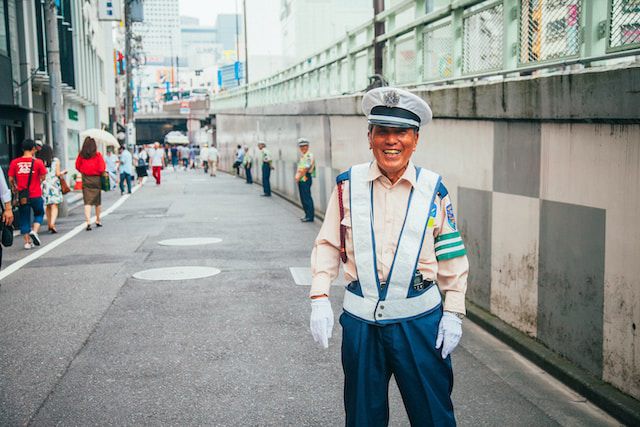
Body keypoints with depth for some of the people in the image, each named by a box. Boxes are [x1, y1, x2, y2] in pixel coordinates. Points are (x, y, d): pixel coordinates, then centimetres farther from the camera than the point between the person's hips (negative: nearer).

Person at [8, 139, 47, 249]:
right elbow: (43, 177, -5)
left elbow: (10, 179, 0)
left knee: (24, 219, 12)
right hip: (36, 195, -2)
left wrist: (15, 188, 18)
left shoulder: (14, 162, -3)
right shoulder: (37, 162, -9)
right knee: (39, 214, 21)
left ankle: (27, 242, 13)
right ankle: (34, 231, -2)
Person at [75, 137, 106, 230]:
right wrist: (101, 173, 7)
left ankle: (88, 221, -16)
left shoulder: (81, 155, -4)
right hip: (96, 179, -1)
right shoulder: (97, 155, -12)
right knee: (98, 201, 15)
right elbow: (102, 168, -13)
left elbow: (77, 166, 5)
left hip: (85, 180, 1)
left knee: (87, 202, 0)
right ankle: (98, 220, 27)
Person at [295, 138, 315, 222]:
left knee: (307, 198, -8)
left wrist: (299, 177, -10)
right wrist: (297, 176, 6)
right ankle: (307, 215, 19)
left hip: (306, 179, -9)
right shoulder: (302, 156, 18)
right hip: (301, 180, 9)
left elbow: (305, 169, -16)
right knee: (303, 198, 12)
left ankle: (310, 216, -5)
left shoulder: (309, 156, -11)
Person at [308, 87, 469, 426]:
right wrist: (319, 298, -3)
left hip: (419, 319, -1)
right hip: (360, 318, 1)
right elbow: (328, 244, 5)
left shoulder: (433, 189, -2)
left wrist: (453, 312, 1)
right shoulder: (349, 184, -1)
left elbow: (452, 255, 4)